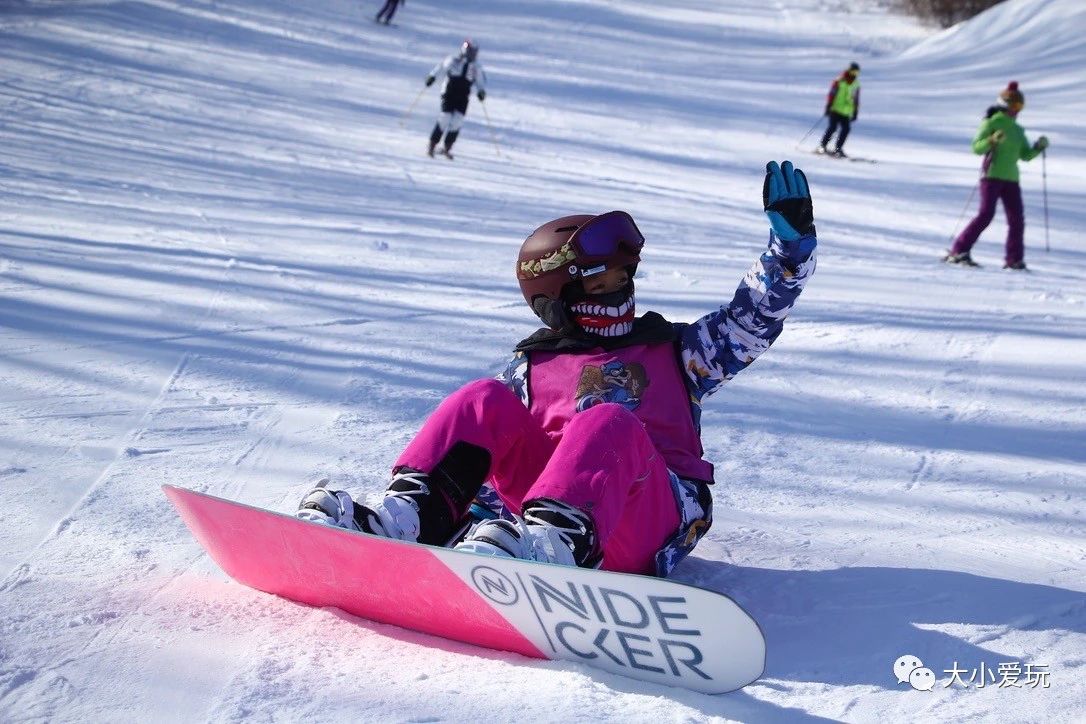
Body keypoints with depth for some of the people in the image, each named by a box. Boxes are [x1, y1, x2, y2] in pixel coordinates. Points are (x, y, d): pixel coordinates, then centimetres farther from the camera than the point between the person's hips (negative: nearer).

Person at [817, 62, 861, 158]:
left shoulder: (856, 84, 13)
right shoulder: (839, 82, -3)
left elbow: (856, 99, 19)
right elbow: (831, 95, -5)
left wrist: (855, 112, 15)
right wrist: (828, 107, -11)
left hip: (846, 112, 5)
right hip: (835, 109, -5)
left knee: (846, 129, -10)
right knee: (833, 127, -15)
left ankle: (838, 149, -3)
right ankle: (822, 146, -7)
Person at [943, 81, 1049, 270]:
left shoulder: (1017, 130, 18)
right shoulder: (992, 122, -1)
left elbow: (1025, 155, 17)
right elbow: (976, 147, -9)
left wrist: (1038, 147, -1)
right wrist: (992, 141, -26)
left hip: (1011, 178, 6)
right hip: (992, 175, -6)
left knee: (1017, 218, -1)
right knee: (986, 214, -15)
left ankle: (1014, 259, 9)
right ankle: (958, 251, -12)